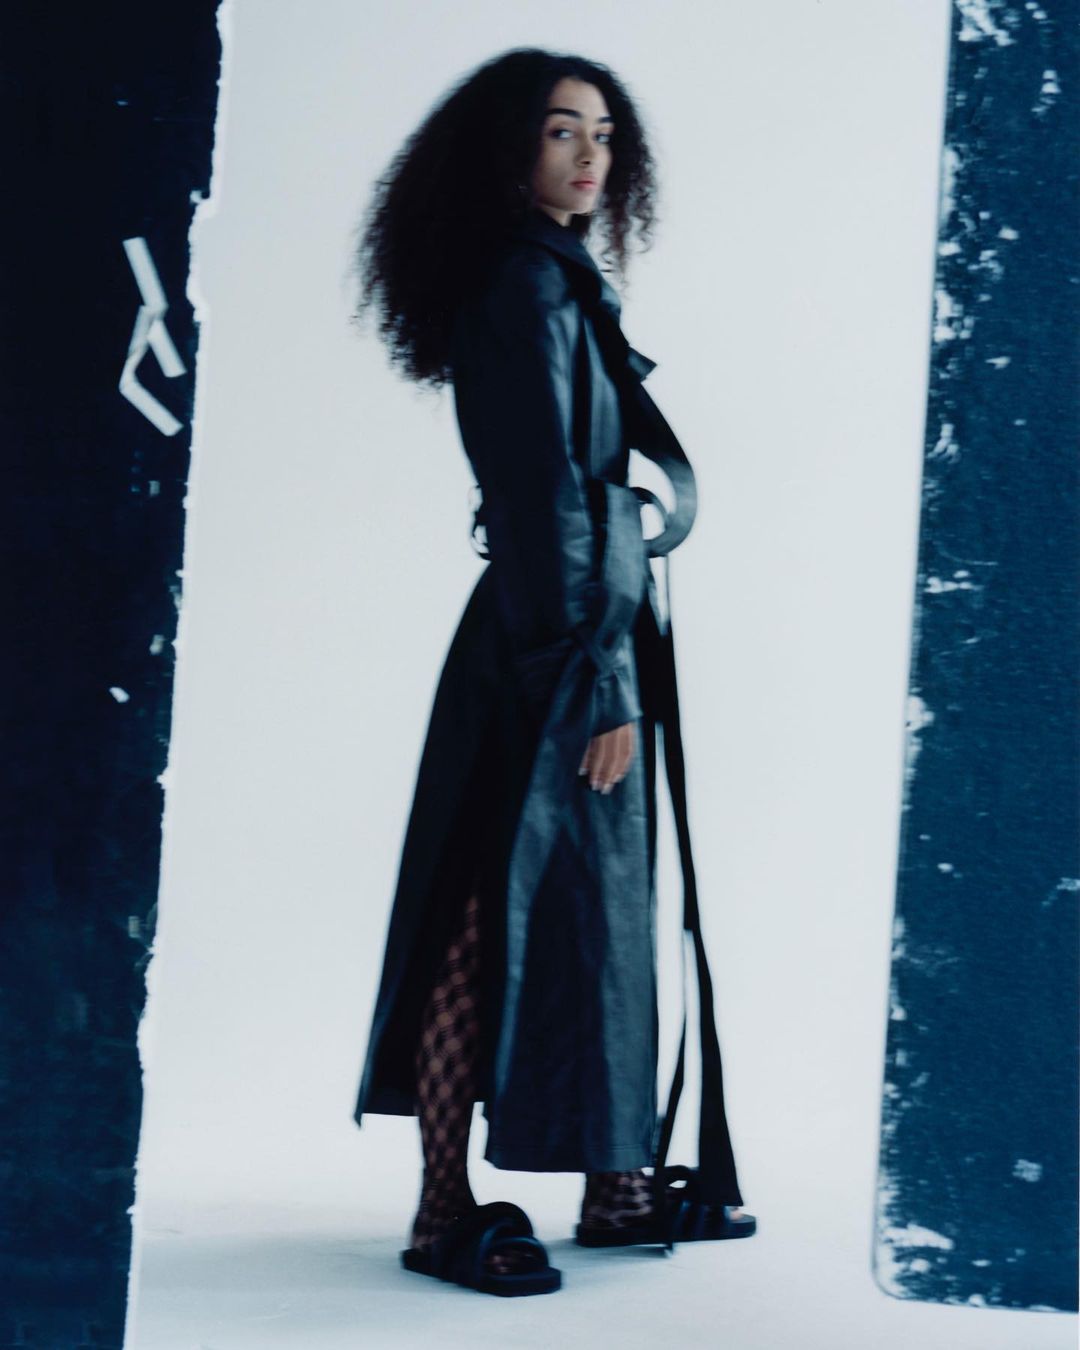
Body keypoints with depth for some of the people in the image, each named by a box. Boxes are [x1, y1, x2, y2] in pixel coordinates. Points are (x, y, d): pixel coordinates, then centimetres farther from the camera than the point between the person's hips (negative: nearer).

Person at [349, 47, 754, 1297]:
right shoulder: (527, 288, -14)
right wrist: (597, 681, -20)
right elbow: (547, 493, -19)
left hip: (593, 628, 10)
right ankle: (447, 1212, 2)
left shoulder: (565, 283, 16)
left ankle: (616, 1182, 22)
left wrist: (617, 667, 16)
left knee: (598, 908, 13)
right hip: (554, 646, -10)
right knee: (509, 914, -5)